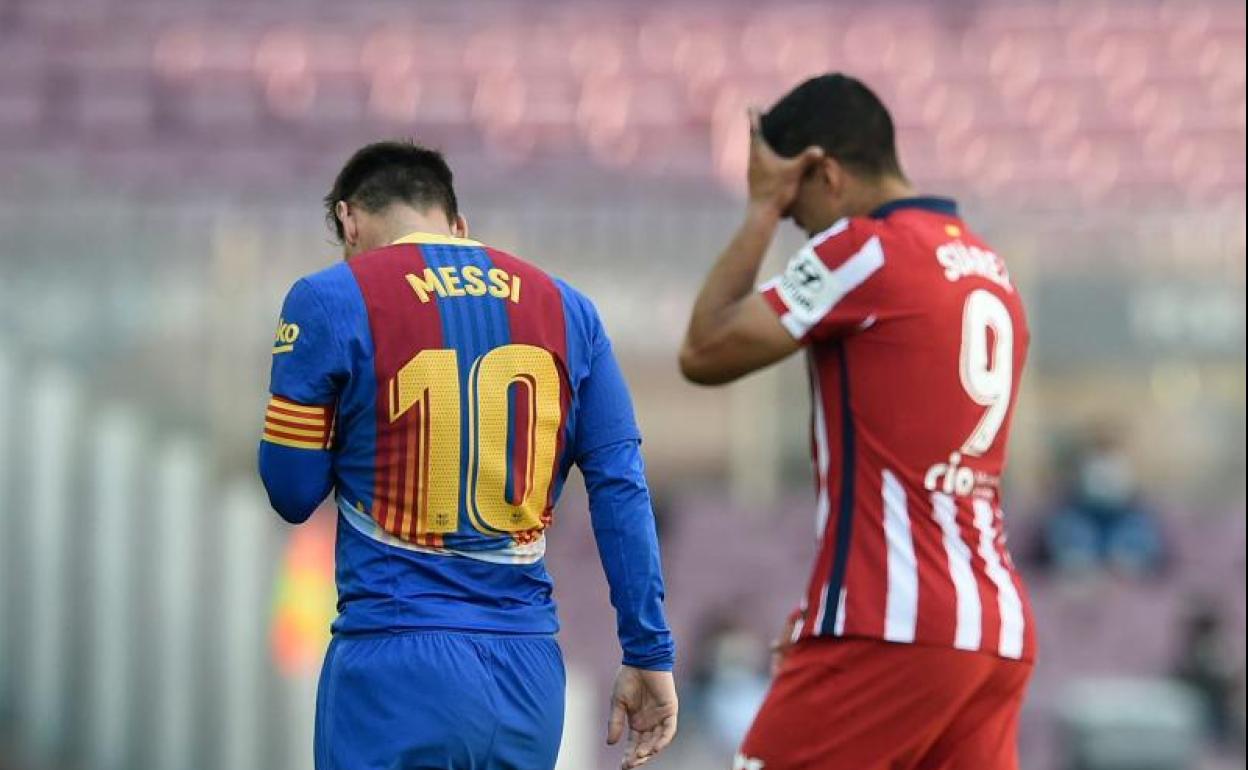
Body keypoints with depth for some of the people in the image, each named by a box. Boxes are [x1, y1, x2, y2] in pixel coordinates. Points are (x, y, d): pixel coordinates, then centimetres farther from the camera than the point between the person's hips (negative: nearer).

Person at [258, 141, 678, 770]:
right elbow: (622, 490, 5)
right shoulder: (564, 309, 9)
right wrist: (650, 654, 6)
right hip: (529, 671, 4)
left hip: (395, 671, -4)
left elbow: (292, 493, 1)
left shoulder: (333, 301, -2)